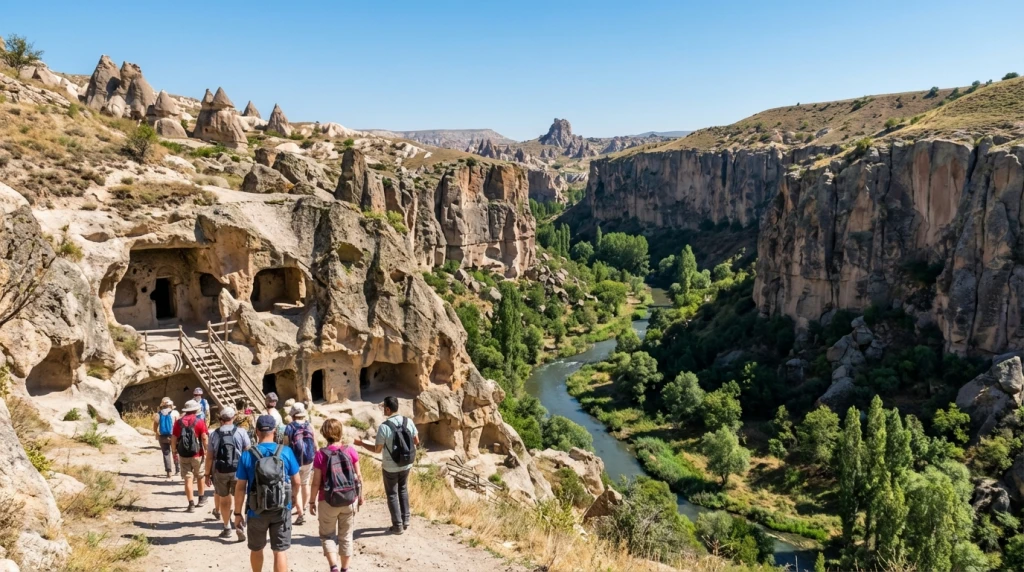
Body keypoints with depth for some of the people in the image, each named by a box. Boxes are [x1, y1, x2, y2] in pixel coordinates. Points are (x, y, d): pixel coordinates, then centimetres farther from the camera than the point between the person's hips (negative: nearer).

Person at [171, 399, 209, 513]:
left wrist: (175, 451, 13)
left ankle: (191, 504, 1)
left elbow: (173, 439, 2)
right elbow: (205, 438, -12)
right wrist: (206, 451, -2)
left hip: (183, 455, 1)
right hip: (197, 454, -1)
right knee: (200, 476, 18)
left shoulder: (178, 422, 1)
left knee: (188, 479, 3)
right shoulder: (200, 422, -7)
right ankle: (201, 499, 32)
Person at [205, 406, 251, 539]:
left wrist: (207, 474, 7)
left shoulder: (214, 434, -1)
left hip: (220, 471, 1)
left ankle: (227, 528, 22)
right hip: (238, 470, -1)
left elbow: (210, 457, 0)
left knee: (224, 499, 13)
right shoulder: (241, 432, -4)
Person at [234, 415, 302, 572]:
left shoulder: (247, 456, -9)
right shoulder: (286, 452, -7)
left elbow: (240, 487, -7)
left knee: (256, 549, 22)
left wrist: (237, 513, 3)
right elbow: (296, 481, 1)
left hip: (257, 511, 1)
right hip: (282, 510, 0)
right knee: (280, 551, 4)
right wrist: (294, 499, 20)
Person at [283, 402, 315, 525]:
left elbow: (286, 445, -8)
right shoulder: (309, 426, -1)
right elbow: (315, 445, 2)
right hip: (308, 460, 3)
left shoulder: (289, 427, -8)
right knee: (305, 484, 20)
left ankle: (300, 514, -9)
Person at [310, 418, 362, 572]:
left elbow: (316, 482, -8)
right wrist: (360, 495, 13)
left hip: (328, 502, -2)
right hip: (349, 500, 2)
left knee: (327, 535, 15)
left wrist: (312, 501, 5)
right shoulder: (351, 451, -6)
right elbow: (358, 476, 0)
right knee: (346, 536, 16)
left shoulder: (320, 455, -11)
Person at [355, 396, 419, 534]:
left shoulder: (384, 427, -22)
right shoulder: (409, 422, -8)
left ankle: (397, 525, 19)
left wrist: (361, 443, 2)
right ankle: (405, 521, 30)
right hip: (406, 465, 4)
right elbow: (416, 442, 1)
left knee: (392, 494, 13)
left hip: (390, 467, -4)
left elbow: (377, 449, -12)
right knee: (403, 490, 25)